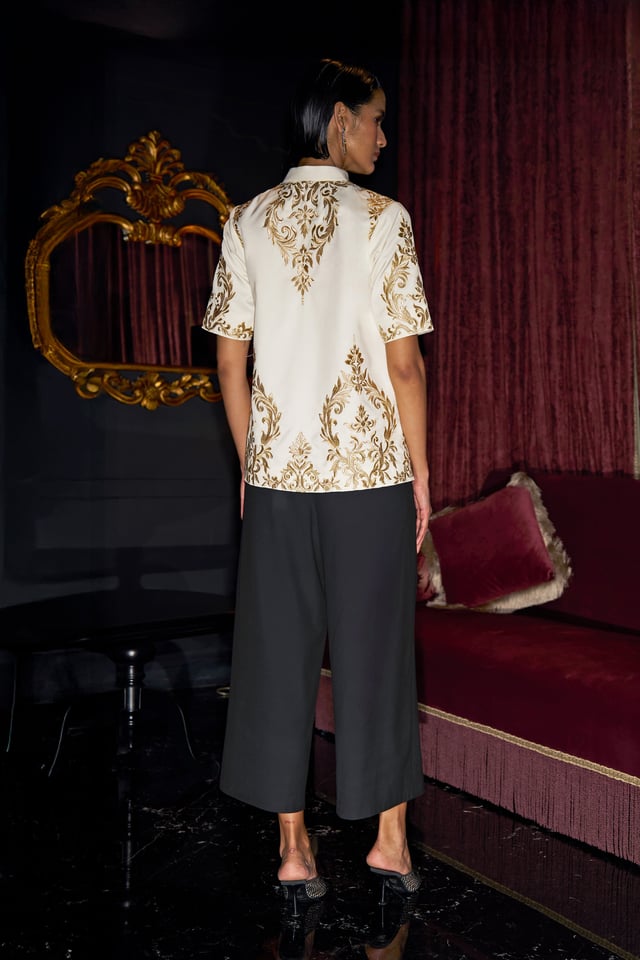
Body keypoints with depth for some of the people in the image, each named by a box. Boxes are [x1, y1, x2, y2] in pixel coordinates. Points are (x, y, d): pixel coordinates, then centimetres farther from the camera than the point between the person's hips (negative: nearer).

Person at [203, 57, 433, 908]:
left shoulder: (248, 221, 7)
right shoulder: (382, 219, -4)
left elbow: (231, 361, 5)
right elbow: (403, 363, -9)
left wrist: (250, 463, 13)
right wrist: (420, 470, 1)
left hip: (277, 476, 3)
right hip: (370, 473, -3)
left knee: (278, 656, 9)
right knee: (374, 654, 9)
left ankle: (294, 850, 19)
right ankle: (391, 838, 22)